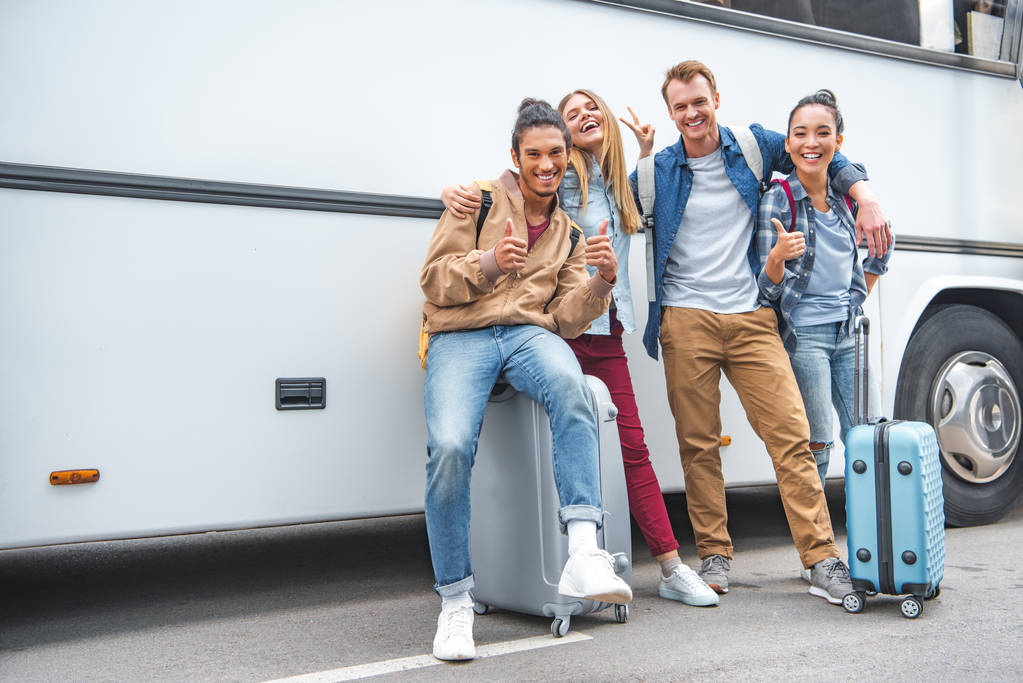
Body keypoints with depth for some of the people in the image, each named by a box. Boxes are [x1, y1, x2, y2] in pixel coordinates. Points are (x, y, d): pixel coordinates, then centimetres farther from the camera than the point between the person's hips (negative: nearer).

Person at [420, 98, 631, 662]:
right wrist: (490, 263, -16)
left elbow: (565, 319, 11)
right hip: (460, 336, -2)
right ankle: (455, 602, -12)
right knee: (450, 448, -30)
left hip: (529, 332, 2)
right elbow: (433, 280, 3)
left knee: (569, 385, -37)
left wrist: (603, 278, -9)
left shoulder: (568, 232, 21)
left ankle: (583, 553, -42)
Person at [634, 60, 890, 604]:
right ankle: (714, 555, 13)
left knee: (790, 434, -7)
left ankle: (822, 557, -3)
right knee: (698, 443, 1)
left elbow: (827, 158, 22)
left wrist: (865, 199, 7)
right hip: (686, 320, 0)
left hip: (751, 318, 0)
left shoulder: (755, 146, 10)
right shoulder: (658, 170, 9)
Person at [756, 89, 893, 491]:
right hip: (803, 335, -6)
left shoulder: (846, 201, 9)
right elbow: (767, 288, -13)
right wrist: (777, 257, -31)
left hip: (848, 333, 6)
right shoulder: (777, 200, -8)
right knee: (815, 447, -6)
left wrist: (882, 252, 7)